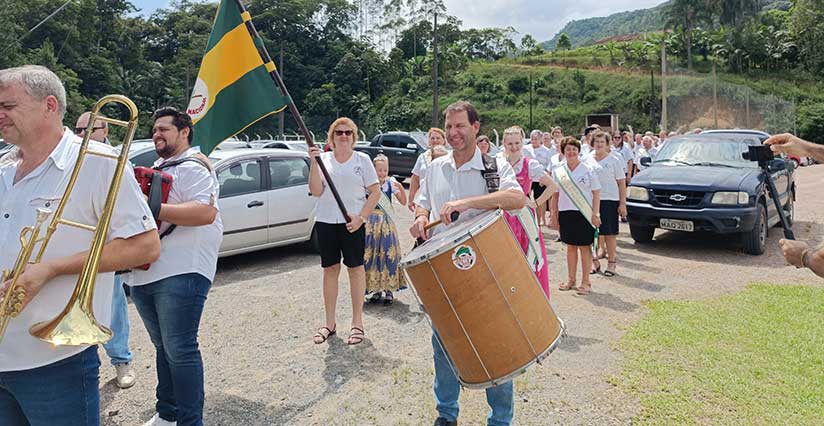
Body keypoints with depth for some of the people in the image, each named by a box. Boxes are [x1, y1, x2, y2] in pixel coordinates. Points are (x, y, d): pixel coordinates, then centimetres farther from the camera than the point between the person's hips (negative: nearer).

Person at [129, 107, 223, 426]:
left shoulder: (192, 167, -8)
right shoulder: (156, 169, 22)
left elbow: (206, 212, -24)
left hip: (179, 275, -9)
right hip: (144, 274, 10)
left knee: (180, 350, -7)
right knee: (163, 348, 18)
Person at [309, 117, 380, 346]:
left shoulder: (362, 160, 2)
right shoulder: (323, 158, 6)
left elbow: (375, 192, -1)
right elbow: (316, 192, -3)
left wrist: (361, 217, -11)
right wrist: (314, 163, -13)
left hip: (352, 223, -2)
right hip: (326, 222, 2)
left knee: (356, 268, 4)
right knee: (330, 269, 8)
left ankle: (357, 323, 14)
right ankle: (330, 323, 19)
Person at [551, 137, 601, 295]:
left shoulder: (588, 169, -2)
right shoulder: (558, 172, 7)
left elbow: (596, 193, -2)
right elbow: (555, 195, 12)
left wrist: (596, 213, -9)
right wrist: (554, 214, 8)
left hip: (584, 213, -3)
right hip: (565, 213, 3)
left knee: (584, 247, 1)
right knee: (570, 246, 11)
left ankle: (585, 282, 10)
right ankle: (571, 279, 23)